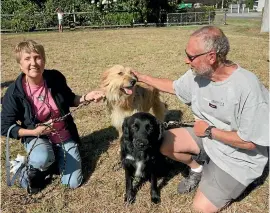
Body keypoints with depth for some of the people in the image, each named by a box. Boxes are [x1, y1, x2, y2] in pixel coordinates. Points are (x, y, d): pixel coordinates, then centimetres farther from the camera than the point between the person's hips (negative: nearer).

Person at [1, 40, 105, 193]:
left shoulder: (56, 78, -13)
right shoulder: (14, 93, -19)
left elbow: (70, 100, 6)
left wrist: (86, 97, -14)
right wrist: (34, 132, -23)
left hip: (65, 136, 3)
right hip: (37, 137, -2)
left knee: (73, 183, -2)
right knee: (42, 159, -38)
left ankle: (57, 156, 27)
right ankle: (28, 170, 0)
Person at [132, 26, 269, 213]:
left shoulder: (248, 88, -33)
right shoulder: (197, 74, -10)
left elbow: (249, 142, -28)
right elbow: (174, 86, 11)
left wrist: (209, 130, -19)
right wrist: (143, 78, 8)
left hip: (238, 158, -6)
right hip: (208, 136, 7)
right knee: (163, 142, -5)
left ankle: (233, 182, 18)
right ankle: (197, 167, 18)